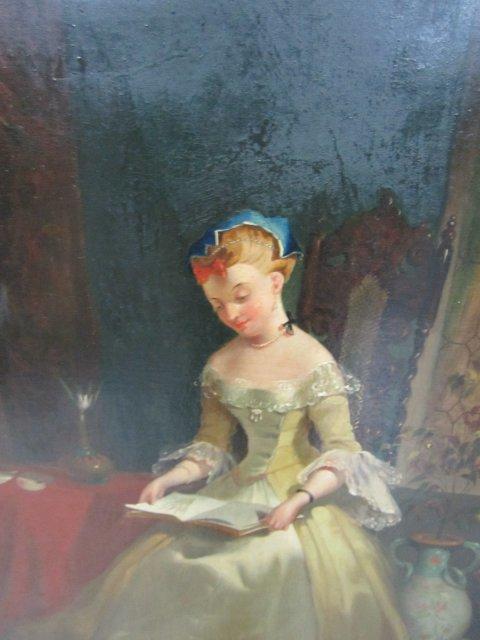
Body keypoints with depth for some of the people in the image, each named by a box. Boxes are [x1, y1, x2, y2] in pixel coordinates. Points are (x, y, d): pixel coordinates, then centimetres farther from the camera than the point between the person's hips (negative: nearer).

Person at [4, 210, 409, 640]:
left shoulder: (312, 360, -14)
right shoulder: (220, 366, 2)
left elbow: (341, 449, -14)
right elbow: (210, 446, 8)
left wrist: (301, 499, -29)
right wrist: (168, 480, -7)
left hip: (299, 495, -4)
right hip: (235, 494, 5)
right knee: (151, 574, -4)